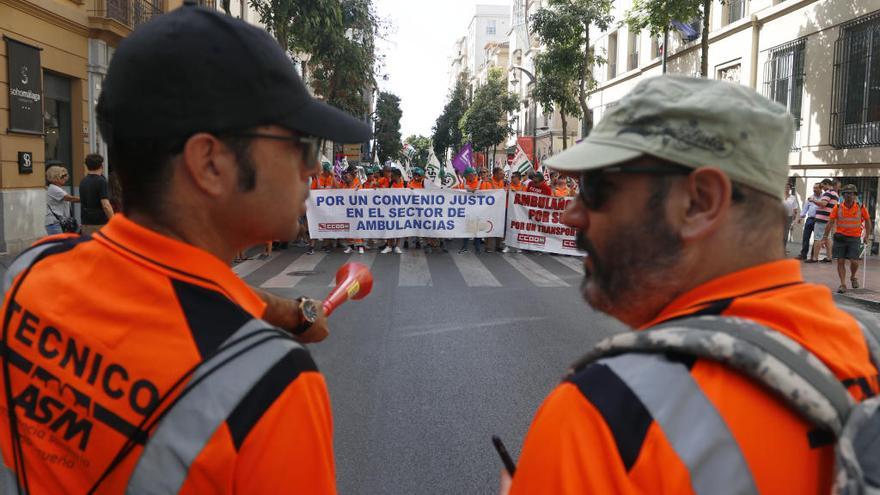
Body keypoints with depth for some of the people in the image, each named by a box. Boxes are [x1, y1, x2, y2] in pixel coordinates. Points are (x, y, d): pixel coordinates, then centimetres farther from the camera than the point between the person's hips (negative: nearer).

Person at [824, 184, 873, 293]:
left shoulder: (861, 208, -1)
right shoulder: (838, 207, -2)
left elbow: (867, 221, 12)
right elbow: (831, 222, 0)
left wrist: (867, 236, 12)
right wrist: (825, 237, -4)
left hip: (854, 238, 0)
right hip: (840, 238, 0)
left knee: (854, 261, -7)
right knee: (840, 261, -1)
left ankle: (853, 277, 24)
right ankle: (843, 284, 7)